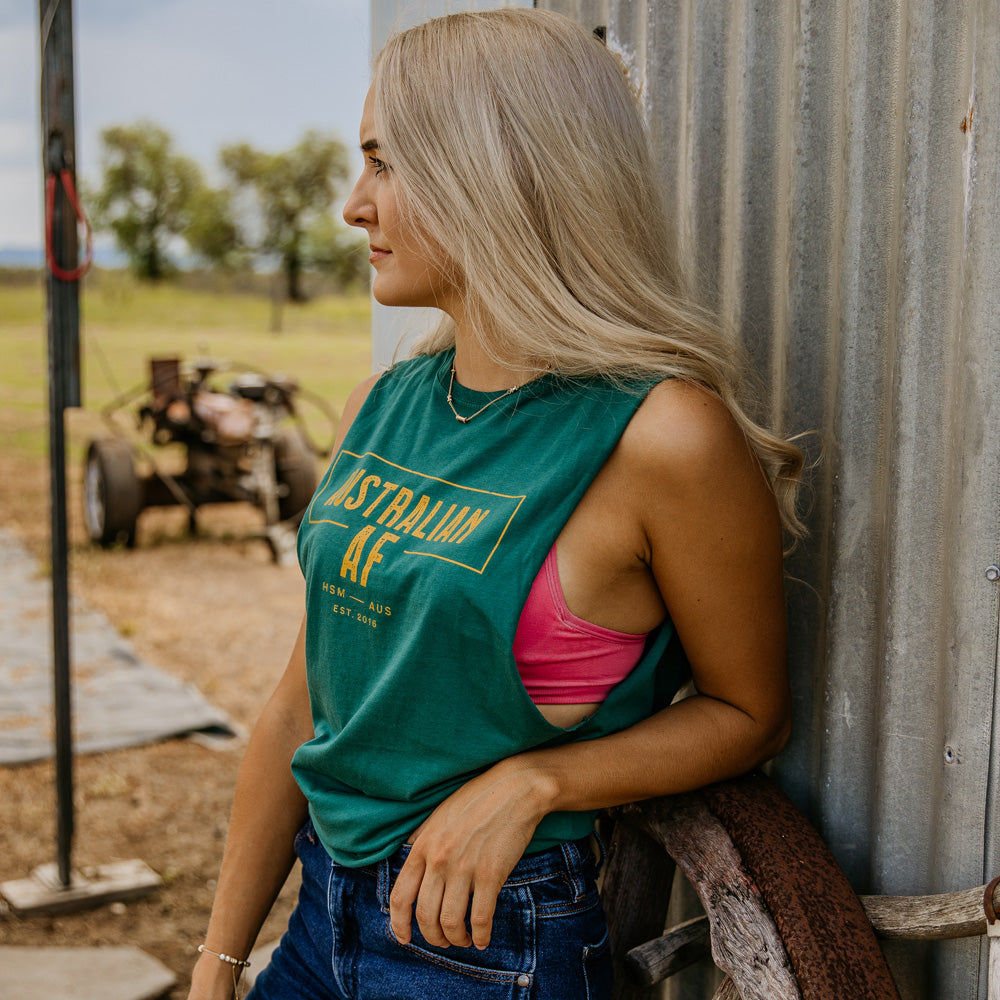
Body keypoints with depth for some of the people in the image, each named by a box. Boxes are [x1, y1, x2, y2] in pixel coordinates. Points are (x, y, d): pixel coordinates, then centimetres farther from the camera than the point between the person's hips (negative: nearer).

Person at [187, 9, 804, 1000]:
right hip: (320, 916, 6)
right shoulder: (380, 406, 0)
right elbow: (302, 705, 4)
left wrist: (528, 780, -19)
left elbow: (751, 713, -6)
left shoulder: (661, 434, -19)